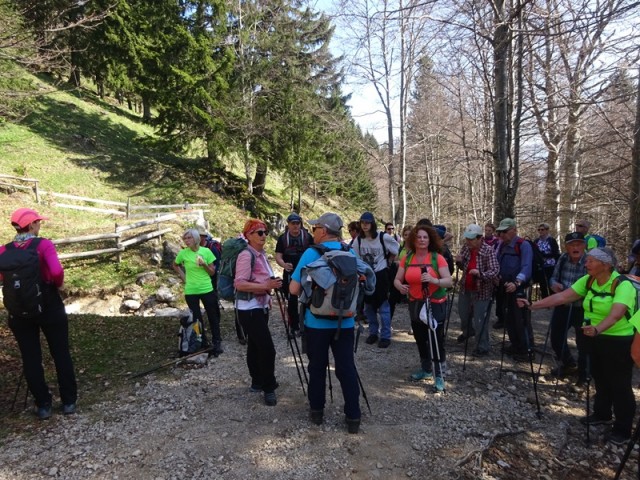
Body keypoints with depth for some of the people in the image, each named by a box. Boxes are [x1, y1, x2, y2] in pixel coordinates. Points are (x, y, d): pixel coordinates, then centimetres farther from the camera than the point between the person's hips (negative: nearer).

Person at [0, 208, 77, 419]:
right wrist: (58, 284, -7)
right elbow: (57, 271, -27)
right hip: (49, 306, -3)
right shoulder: (44, 244, -13)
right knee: (61, 354, 11)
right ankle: (69, 401, 19)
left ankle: (43, 405, 21)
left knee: (31, 358, 13)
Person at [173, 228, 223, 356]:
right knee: (197, 318, 9)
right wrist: (183, 277, 4)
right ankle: (203, 344, 23)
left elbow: (212, 272, 0)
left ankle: (217, 343, 19)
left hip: (207, 289, 0)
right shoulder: (183, 253, -5)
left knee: (213, 317, 7)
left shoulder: (206, 251, -6)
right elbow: (175, 266, 15)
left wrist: (204, 265, -18)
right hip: (191, 291, 0)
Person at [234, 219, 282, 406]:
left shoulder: (261, 254, 11)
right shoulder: (246, 255, -18)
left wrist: (268, 295, 18)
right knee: (267, 349, -10)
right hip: (249, 309, -9)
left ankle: (258, 382, 29)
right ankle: (268, 388, 4)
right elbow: (239, 284, -25)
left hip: (261, 306, 9)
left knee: (255, 346, 18)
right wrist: (266, 286, -30)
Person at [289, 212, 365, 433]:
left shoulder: (311, 254, -12)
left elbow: (294, 289, -11)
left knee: (317, 367, 13)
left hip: (316, 322, -2)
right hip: (344, 322, 3)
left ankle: (317, 411, 27)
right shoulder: (351, 253, 1)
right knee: (346, 368, 8)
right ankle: (353, 417, 13)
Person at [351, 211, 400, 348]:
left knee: (383, 306, 0)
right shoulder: (358, 240, -3)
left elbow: (396, 250, 1)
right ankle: (373, 333, 27)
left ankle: (385, 336, 9)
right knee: (368, 306, 13)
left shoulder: (383, 237, -14)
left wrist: (387, 262, 6)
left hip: (380, 275, -4)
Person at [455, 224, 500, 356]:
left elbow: (495, 271, -27)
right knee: (463, 314, 25)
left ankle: (483, 347, 13)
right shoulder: (465, 248, -1)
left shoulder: (489, 251, -20)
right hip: (465, 289, 7)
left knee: (480, 321, -3)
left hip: (481, 291, -7)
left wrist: (480, 273, -44)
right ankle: (467, 332, 53)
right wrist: (459, 262, -13)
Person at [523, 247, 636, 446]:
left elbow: (615, 314, -38)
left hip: (619, 341, -6)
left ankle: (623, 430, 19)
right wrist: (533, 305, -16)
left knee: (619, 384, 4)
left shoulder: (623, 285, -24)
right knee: (600, 378, 19)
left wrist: (597, 329, -55)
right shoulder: (587, 281, -5)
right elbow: (561, 297, -8)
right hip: (596, 338, 6)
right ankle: (602, 414, 38)